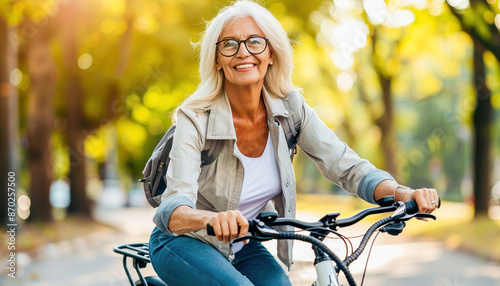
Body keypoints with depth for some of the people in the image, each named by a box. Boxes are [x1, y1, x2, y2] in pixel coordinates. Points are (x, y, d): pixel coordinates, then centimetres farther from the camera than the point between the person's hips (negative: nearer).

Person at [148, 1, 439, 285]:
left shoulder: (290, 107, -11)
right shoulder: (195, 119, -24)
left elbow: (348, 167, -13)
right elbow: (173, 210, -36)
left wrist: (404, 194, -32)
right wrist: (213, 219, -59)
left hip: (242, 247, 4)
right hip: (183, 244, -4)